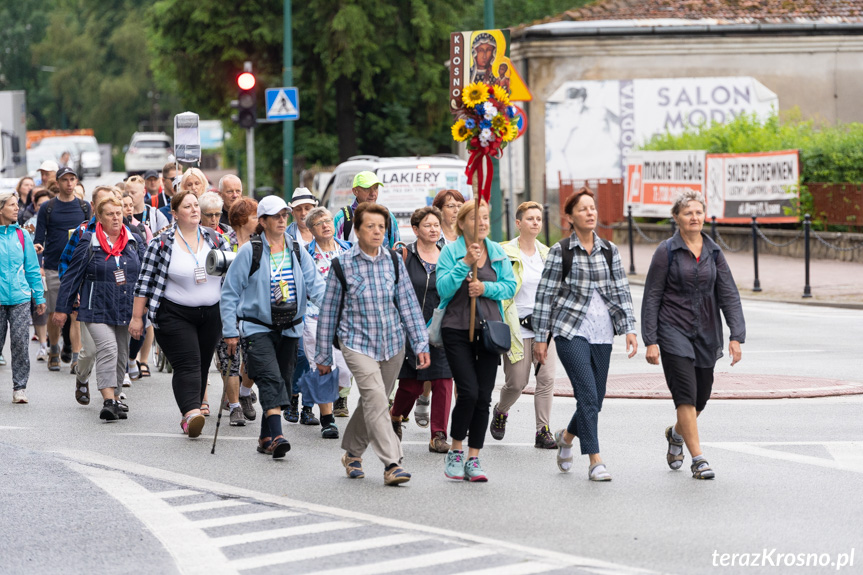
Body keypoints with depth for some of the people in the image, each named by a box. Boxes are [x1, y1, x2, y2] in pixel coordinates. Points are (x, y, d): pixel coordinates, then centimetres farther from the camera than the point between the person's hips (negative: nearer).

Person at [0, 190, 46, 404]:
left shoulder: (21, 236, 7)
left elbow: (32, 269, 12)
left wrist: (39, 297, 10)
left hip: (20, 298, 1)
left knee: (20, 342, -4)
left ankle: (19, 387, 1)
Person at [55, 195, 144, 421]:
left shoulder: (135, 241, 7)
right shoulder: (88, 243, -3)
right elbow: (72, 276, 1)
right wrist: (62, 308, 1)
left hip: (127, 309, 4)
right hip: (97, 308, -4)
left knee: (121, 354, 11)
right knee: (107, 350, -20)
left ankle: (115, 397, 25)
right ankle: (108, 400, -25)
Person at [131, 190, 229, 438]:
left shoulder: (215, 239, 6)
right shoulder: (161, 243, -4)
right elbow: (145, 282, -2)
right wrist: (137, 317, -4)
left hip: (211, 314, 4)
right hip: (174, 314, -4)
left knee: (202, 366, 5)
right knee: (187, 364, -17)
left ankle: (190, 417, 13)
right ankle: (191, 412, -29)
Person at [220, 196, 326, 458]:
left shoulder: (297, 251, 8)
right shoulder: (250, 252, -4)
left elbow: (315, 285, 3)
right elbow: (230, 293, -1)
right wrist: (230, 331, -5)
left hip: (289, 329, 5)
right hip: (257, 328, -5)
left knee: (282, 382, 8)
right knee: (271, 379, -21)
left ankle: (266, 438, 20)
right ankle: (277, 436, -31)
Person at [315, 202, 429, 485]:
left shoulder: (394, 261, 3)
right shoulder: (342, 264, -5)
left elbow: (408, 303, 6)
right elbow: (328, 311, 2)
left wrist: (421, 344, 0)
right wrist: (323, 355, 5)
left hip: (392, 343, 4)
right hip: (358, 343, -4)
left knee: (373, 402, 13)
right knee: (376, 399, -19)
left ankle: (352, 452, 33)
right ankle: (391, 462, -21)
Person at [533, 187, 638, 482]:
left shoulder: (609, 250, 9)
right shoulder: (560, 251, -2)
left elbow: (621, 292, 10)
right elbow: (545, 295, -1)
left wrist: (629, 329, 1)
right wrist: (541, 338, -2)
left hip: (602, 334, 4)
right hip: (571, 332, -4)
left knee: (595, 399, 8)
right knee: (588, 396, -14)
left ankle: (567, 436, 38)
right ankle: (595, 462, -9)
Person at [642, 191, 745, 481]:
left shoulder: (714, 252, 6)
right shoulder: (666, 251, -5)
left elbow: (729, 295, 3)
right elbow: (651, 297, -4)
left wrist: (736, 336, -8)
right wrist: (650, 341, -9)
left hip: (706, 334, 4)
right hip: (674, 330, -4)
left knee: (701, 397, 11)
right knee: (686, 394, -13)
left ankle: (676, 433, 41)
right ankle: (698, 459, -10)